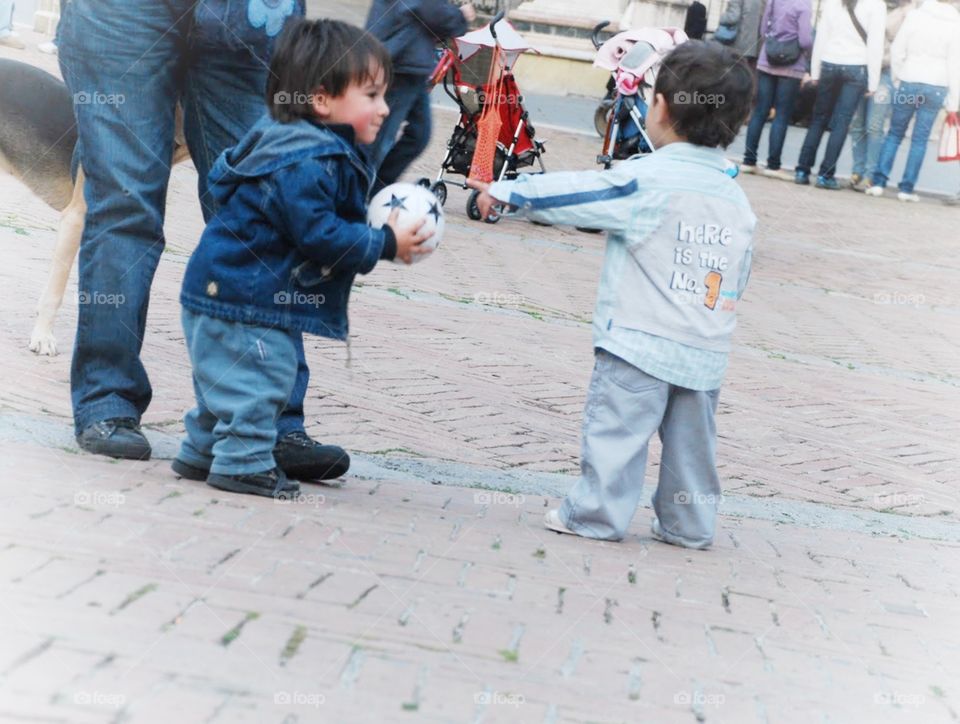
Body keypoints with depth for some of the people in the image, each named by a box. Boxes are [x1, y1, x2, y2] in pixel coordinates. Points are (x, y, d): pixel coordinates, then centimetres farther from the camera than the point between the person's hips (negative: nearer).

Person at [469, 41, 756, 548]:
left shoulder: (646, 180, -11)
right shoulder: (737, 201, 9)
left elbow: (575, 193, -6)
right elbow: (734, 286, 15)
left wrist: (507, 192, 5)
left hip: (639, 343, -6)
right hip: (706, 354, 6)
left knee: (615, 429, 1)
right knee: (691, 439, 13)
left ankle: (596, 512, 4)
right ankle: (688, 524, 21)